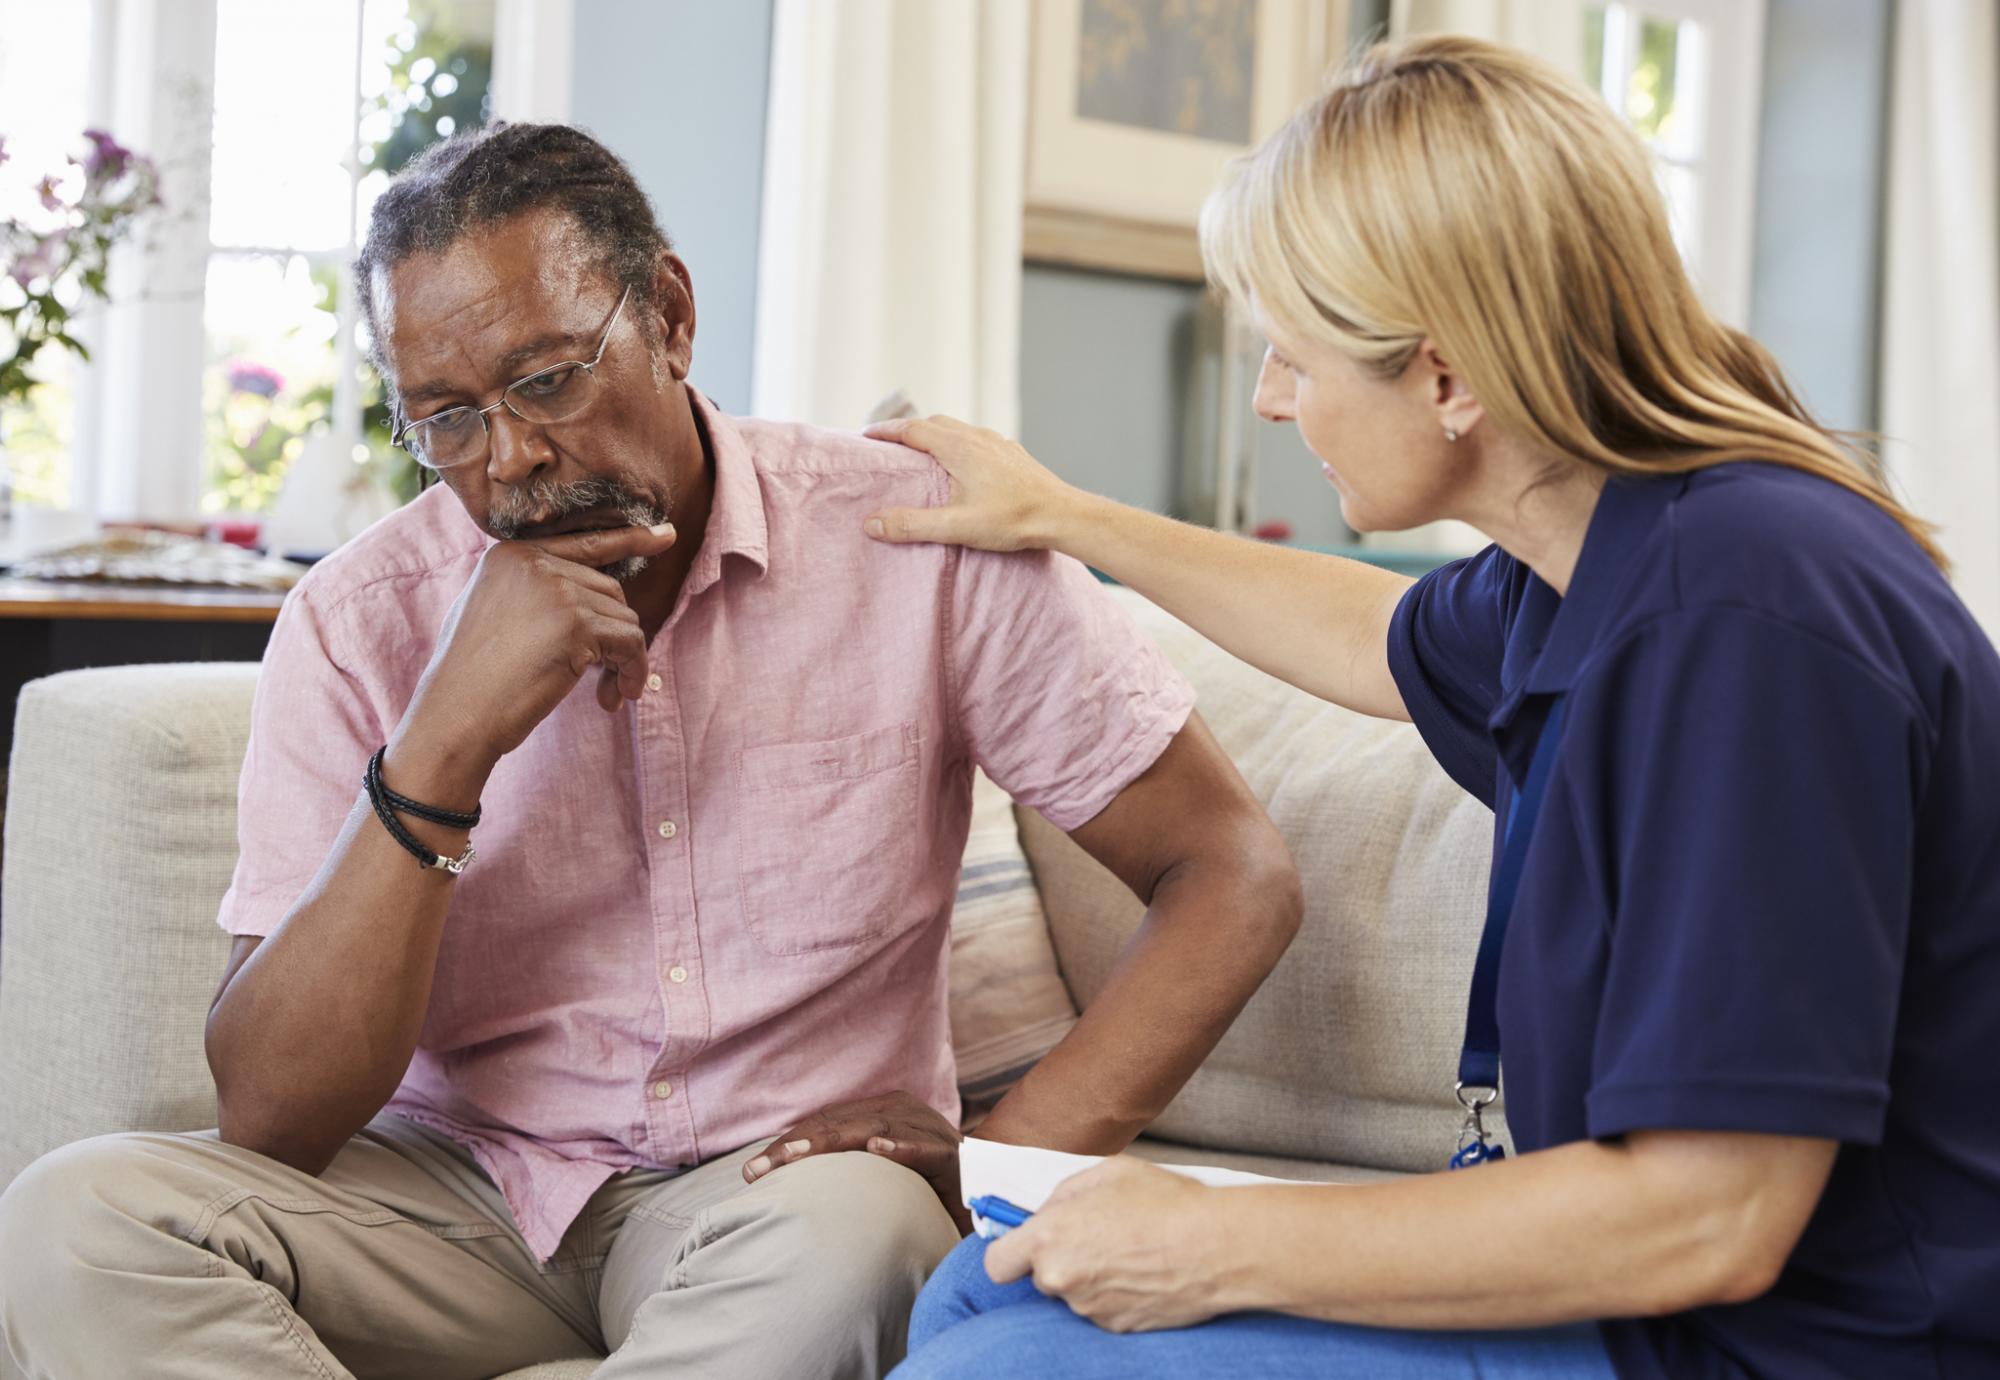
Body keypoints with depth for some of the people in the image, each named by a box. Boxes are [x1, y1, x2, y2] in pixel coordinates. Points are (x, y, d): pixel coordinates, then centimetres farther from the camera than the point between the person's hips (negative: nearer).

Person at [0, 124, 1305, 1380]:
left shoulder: (916, 540, -10)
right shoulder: (359, 625, -7)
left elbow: (1238, 873, -7)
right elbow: (269, 1122, -13)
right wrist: (446, 741, -24)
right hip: (461, 1185, 2)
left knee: (847, 1232, -37)